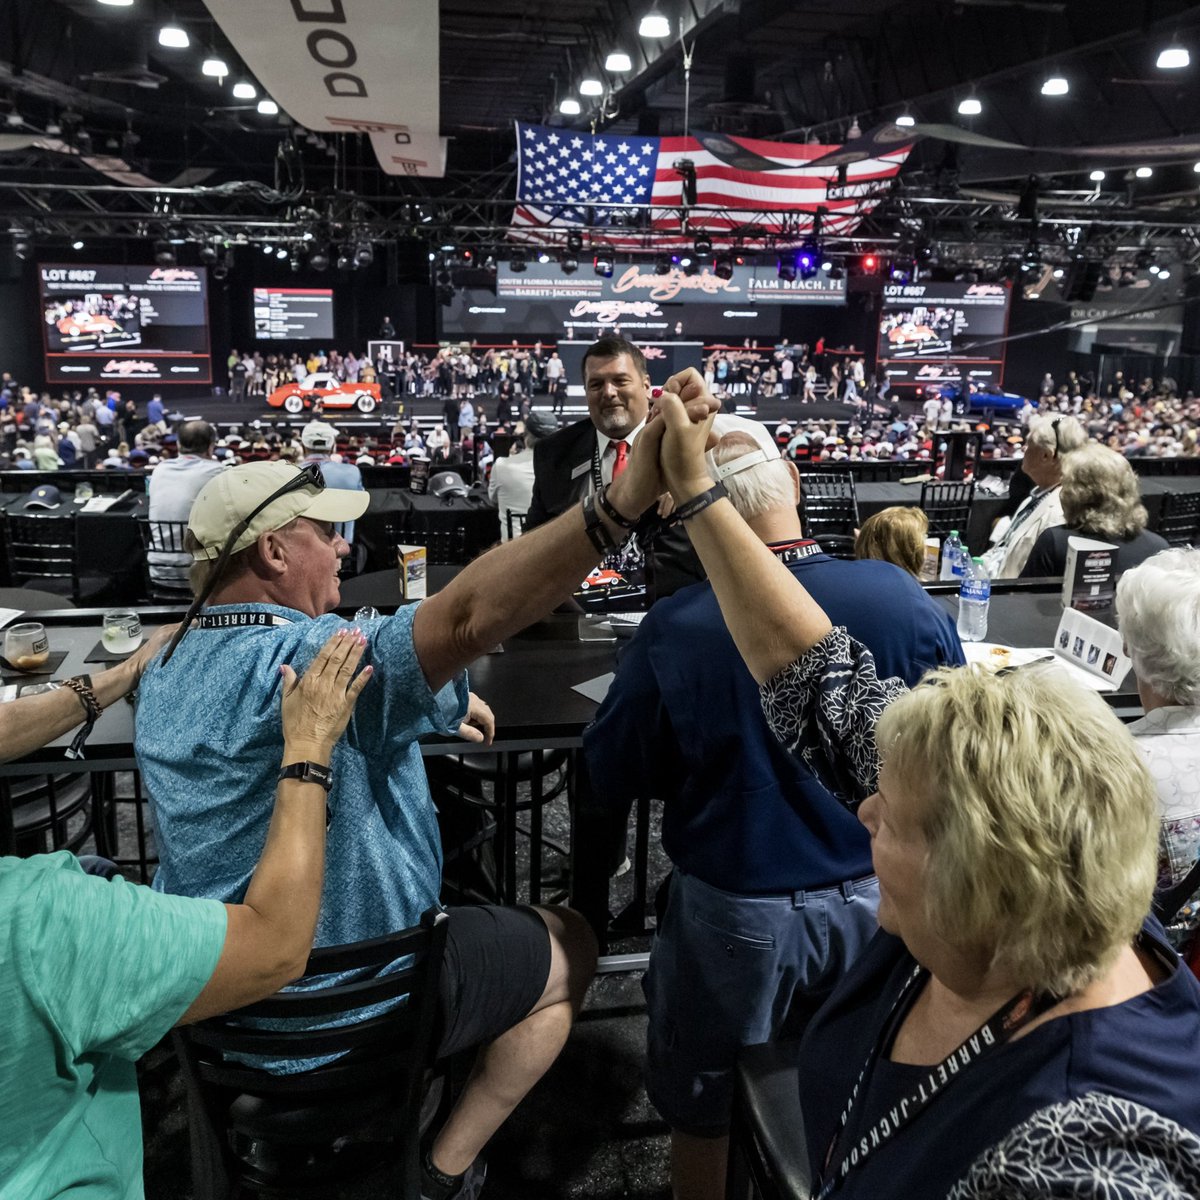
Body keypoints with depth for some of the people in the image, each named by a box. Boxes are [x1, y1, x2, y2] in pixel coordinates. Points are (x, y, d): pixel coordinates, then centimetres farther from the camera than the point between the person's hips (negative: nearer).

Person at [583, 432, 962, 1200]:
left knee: (702, 1107, 25)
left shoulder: (676, 628, -24)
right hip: (881, 898, 3)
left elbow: (612, 776, -9)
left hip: (737, 911, -2)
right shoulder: (906, 599, -17)